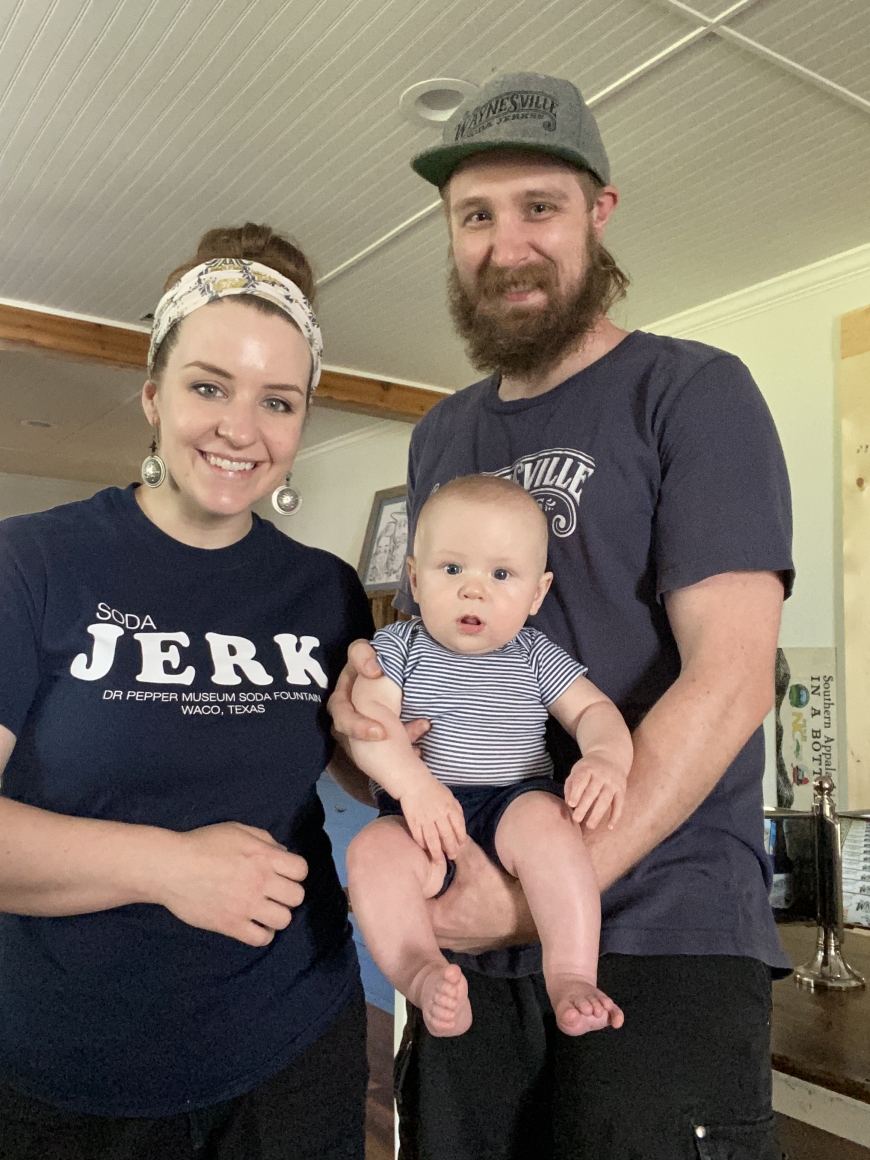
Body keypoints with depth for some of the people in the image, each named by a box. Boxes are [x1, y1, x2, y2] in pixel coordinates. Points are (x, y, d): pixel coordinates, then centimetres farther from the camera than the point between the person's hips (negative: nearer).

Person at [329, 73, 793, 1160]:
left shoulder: (695, 392, -5)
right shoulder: (439, 435, 12)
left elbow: (729, 678, -15)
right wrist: (366, 688, -6)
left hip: (662, 930, -5)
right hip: (466, 937, 6)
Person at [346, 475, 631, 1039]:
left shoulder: (534, 655, 11)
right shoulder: (398, 646, 6)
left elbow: (593, 709, 8)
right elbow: (366, 717, -8)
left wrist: (607, 757, -17)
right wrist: (415, 784, -25)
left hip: (514, 799, 1)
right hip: (419, 810, 0)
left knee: (545, 820, -31)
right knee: (372, 852, -29)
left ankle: (572, 977, -28)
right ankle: (423, 975, -31)